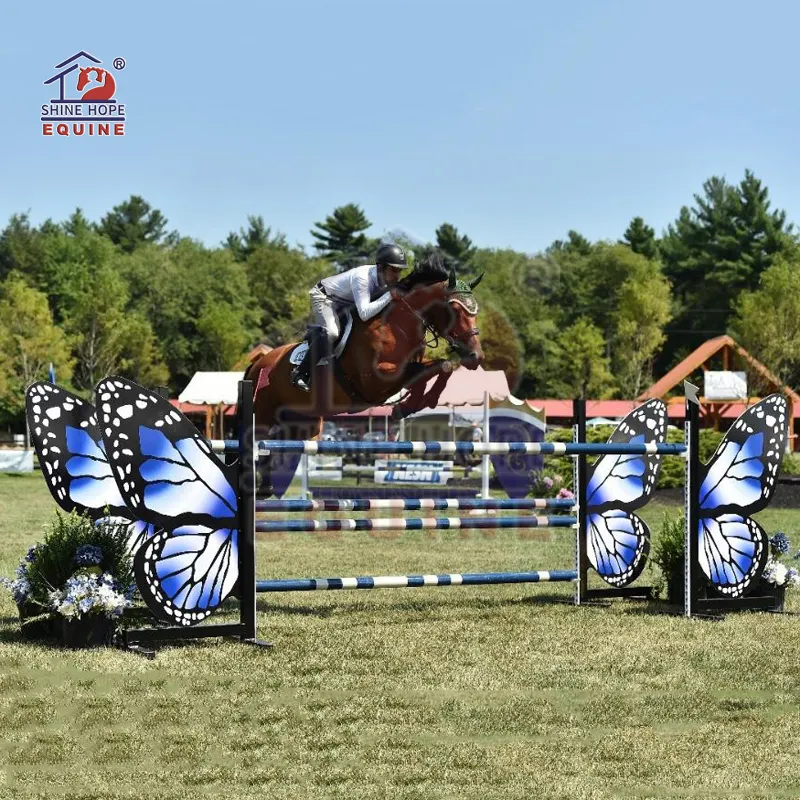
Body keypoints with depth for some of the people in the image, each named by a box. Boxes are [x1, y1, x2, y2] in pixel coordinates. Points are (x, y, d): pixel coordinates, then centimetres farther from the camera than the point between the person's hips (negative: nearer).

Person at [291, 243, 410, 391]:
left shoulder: (386, 278, -15)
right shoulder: (362, 278, -38)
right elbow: (364, 314, -45)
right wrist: (389, 296, -44)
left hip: (346, 303, 9)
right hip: (324, 297, -9)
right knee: (330, 332, -31)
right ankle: (301, 373, -24)